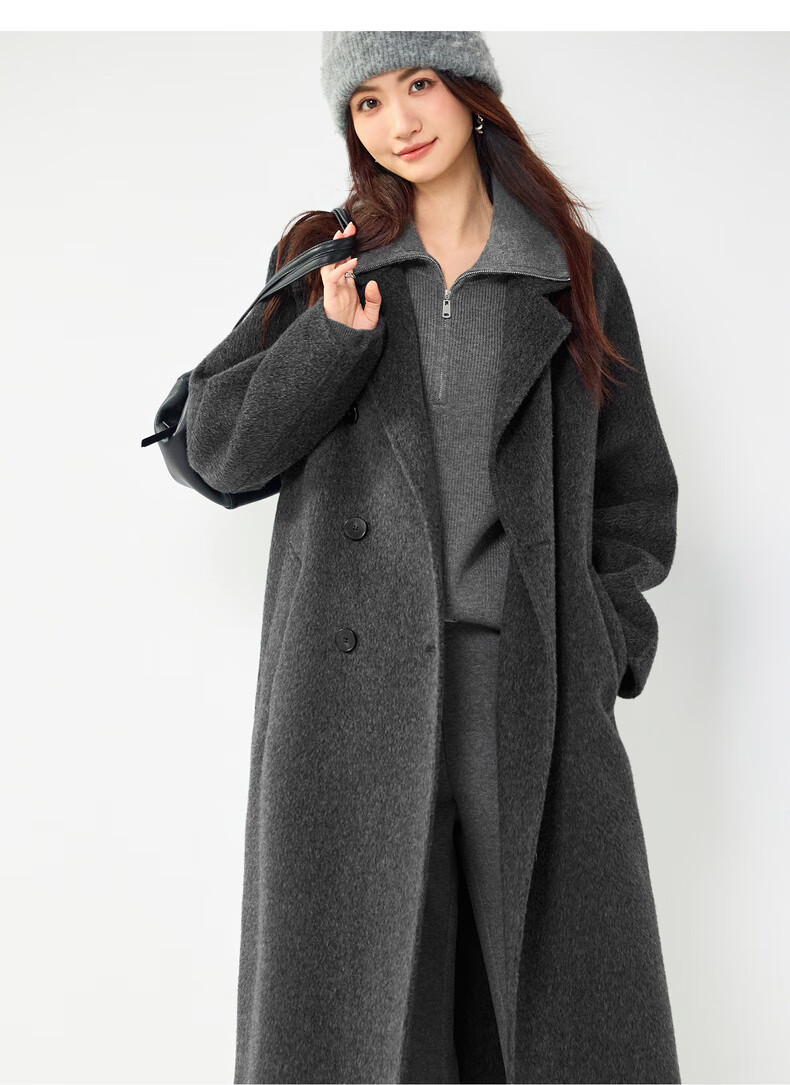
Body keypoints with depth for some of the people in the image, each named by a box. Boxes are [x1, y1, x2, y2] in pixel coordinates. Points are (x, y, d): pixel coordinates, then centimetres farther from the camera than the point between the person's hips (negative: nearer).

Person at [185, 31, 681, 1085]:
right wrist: (337, 335, -9)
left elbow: (635, 488, 12)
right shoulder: (320, 262, 11)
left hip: (533, 693, 1)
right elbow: (220, 446, 4)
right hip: (356, 689, 0)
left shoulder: (576, 273, 10)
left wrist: (598, 645, -1)